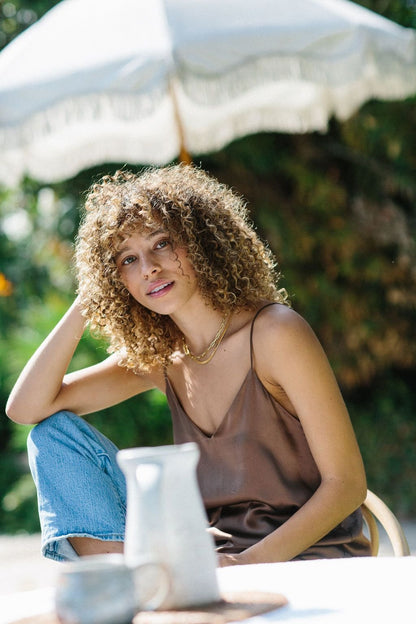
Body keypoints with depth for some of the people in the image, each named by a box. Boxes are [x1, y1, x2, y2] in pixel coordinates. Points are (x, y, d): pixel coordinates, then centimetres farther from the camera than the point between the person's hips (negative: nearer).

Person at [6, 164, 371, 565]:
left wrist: (249, 563, -24)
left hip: (307, 557, -7)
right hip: (212, 555, 7)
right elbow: (26, 408, 3)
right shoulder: (158, 357, 7)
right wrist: (83, 304, -1)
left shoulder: (275, 333, -13)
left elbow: (347, 485, -13)